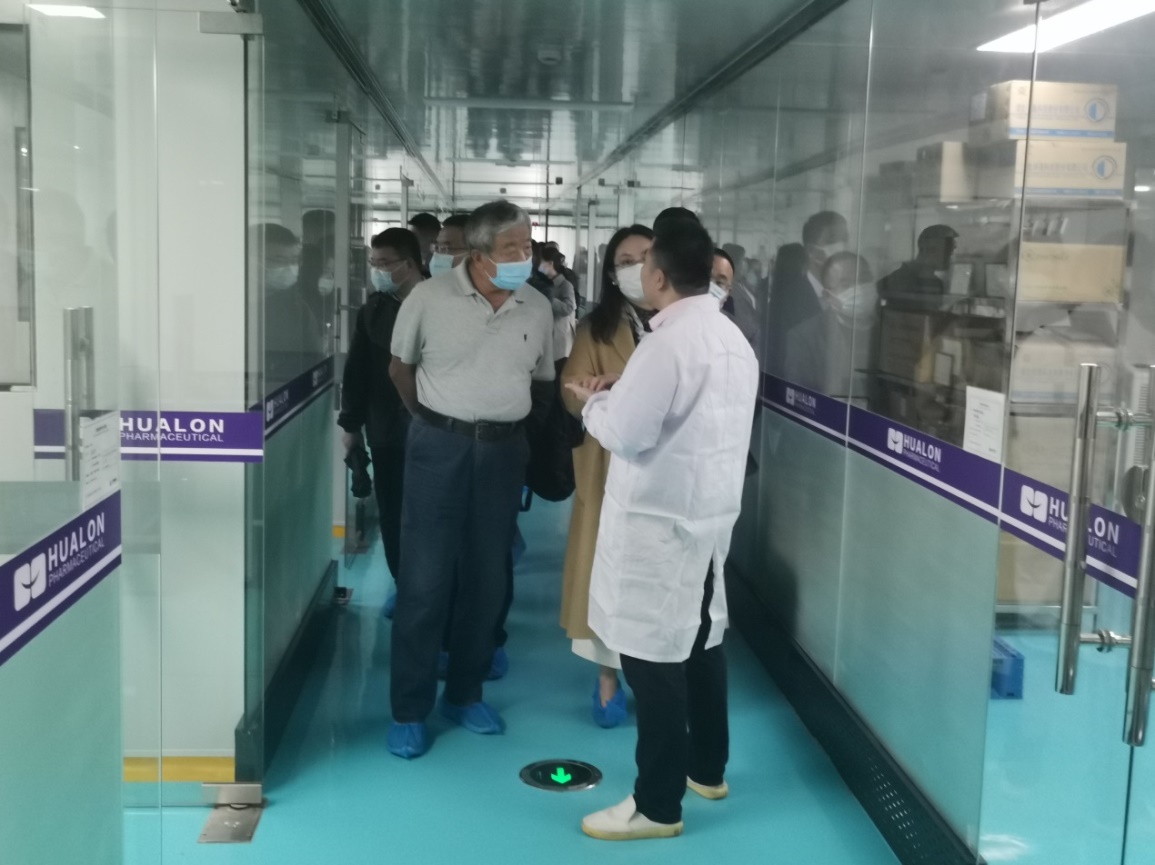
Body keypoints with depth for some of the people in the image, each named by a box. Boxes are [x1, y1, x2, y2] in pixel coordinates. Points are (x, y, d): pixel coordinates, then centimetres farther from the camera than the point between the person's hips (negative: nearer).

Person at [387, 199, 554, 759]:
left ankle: (464, 694, 26)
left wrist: (509, 423, 8)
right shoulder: (430, 299, -7)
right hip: (439, 446, -3)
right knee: (425, 578, -1)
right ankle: (409, 711, 10)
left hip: (503, 450, 3)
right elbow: (400, 367, 6)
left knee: (489, 578, 10)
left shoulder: (538, 309, 2)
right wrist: (433, 420, 7)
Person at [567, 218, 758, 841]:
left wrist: (595, 400, 0)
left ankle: (657, 805, 6)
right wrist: (622, 393, 9)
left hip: (660, 519, -9)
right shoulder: (731, 338, 10)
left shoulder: (668, 343, -19)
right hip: (711, 510, 9)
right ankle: (707, 768, 34)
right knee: (699, 640, 19)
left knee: (653, 654, -2)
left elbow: (625, 433, -20)